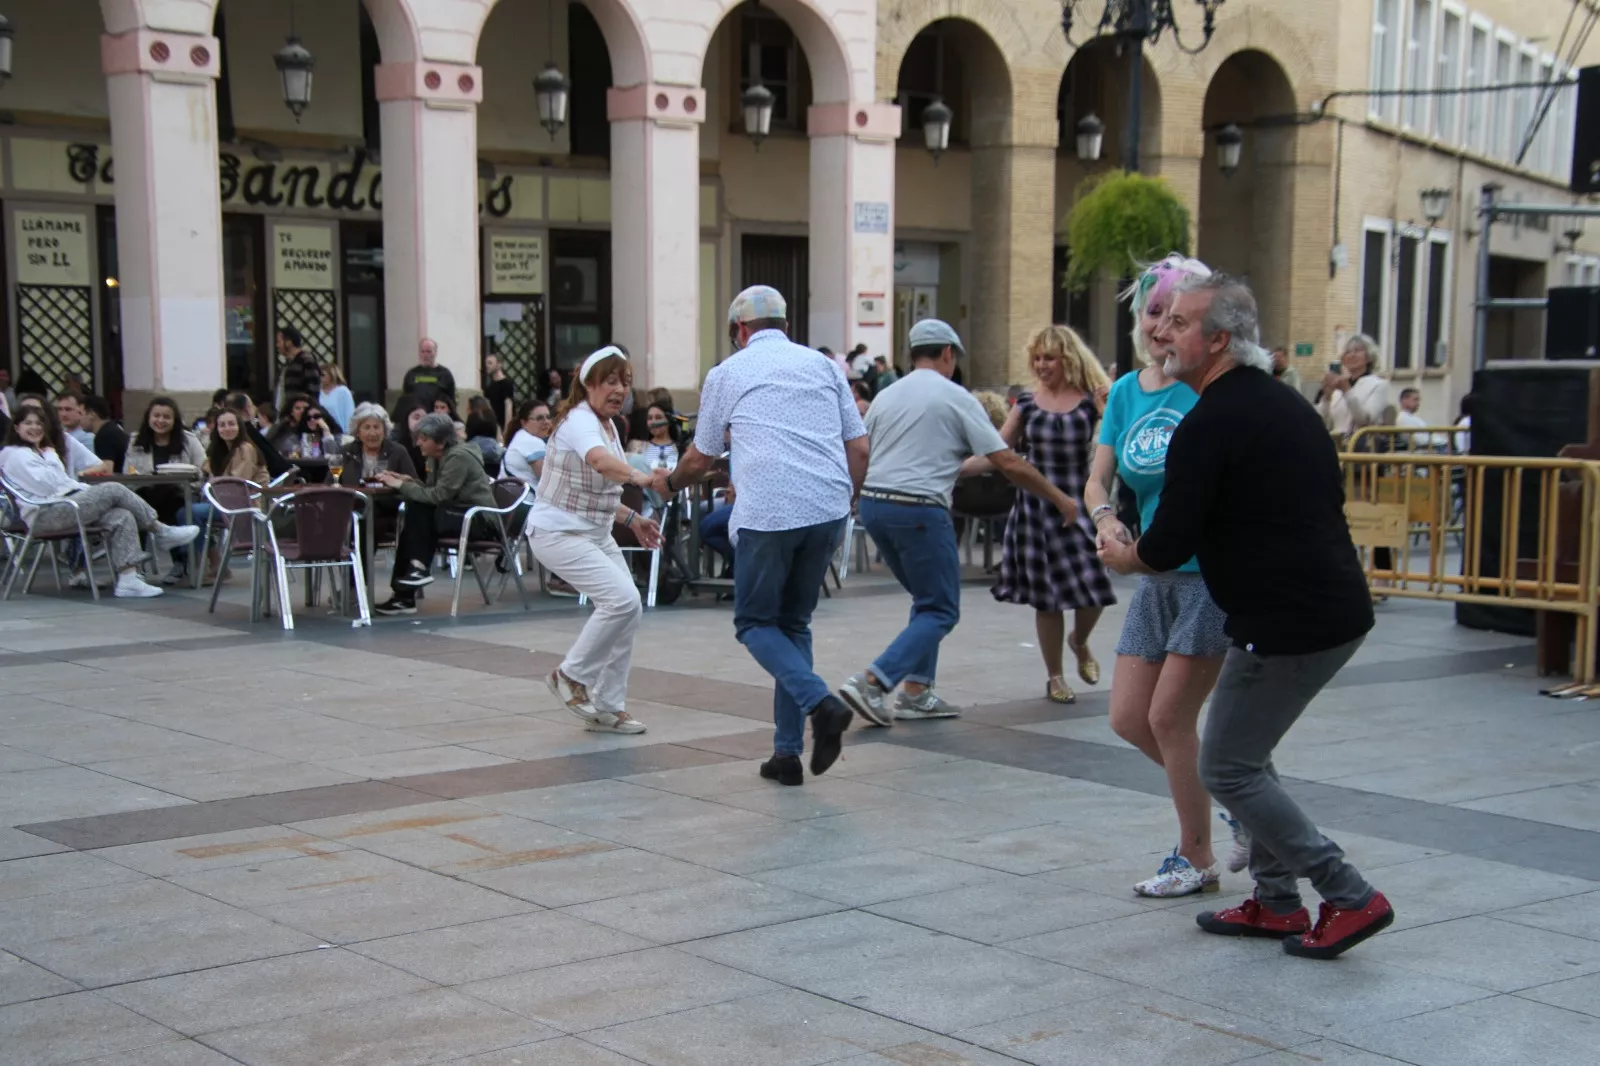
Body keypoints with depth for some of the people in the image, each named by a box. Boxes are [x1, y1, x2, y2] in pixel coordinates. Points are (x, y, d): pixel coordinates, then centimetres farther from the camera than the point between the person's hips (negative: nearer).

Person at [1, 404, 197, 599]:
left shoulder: (36, 452, 28)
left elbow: (62, 482, 25)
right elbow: (46, 486, -14)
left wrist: (86, 488, 8)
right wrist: (51, 457, -2)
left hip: (62, 506, 10)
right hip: (44, 515, -9)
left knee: (122, 517, -14)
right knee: (113, 490, -19)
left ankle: (128, 578, -26)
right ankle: (161, 531, -7)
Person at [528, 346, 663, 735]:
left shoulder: (608, 426, 11)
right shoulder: (579, 421, -18)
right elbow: (599, 460, -42)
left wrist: (631, 518, 11)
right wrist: (639, 477, -59)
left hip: (595, 533, 10)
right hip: (559, 532, -10)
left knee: (628, 612, 5)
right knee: (622, 599, -22)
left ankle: (607, 707, 15)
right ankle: (571, 675, -4)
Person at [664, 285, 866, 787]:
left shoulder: (727, 373, 10)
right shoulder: (821, 365, 17)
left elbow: (700, 460, 18)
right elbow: (860, 448, 13)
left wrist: (668, 483, 39)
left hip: (767, 515, -4)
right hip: (827, 511, 4)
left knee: (755, 623, 10)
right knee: (794, 623, 16)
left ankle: (820, 702, -15)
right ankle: (788, 752, 11)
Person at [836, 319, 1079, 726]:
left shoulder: (884, 398, 14)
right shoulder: (956, 398, -1)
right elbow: (1008, 464, -3)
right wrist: (1060, 499, 6)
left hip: (872, 505, 7)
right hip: (919, 510, -7)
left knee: (928, 599, 22)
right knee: (940, 611, 1)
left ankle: (916, 692, 15)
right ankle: (872, 682, -14)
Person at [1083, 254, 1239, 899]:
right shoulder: (1126, 391, 8)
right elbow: (1098, 480, 7)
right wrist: (1105, 517, -14)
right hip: (1157, 576, 7)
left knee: (1170, 716, -3)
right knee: (1129, 718, 6)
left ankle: (1196, 861, 15)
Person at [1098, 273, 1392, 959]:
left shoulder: (1208, 426, -15)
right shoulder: (1285, 404, 14)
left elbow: (1168, 547, -15)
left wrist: (1122, 558, 7)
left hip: (1287, 626, -9)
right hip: (1340, 610, 10)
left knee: (1228, 768, 1)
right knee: (1245, 751, 19)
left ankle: (1348, 897, 1)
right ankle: (1276, 902, 23)